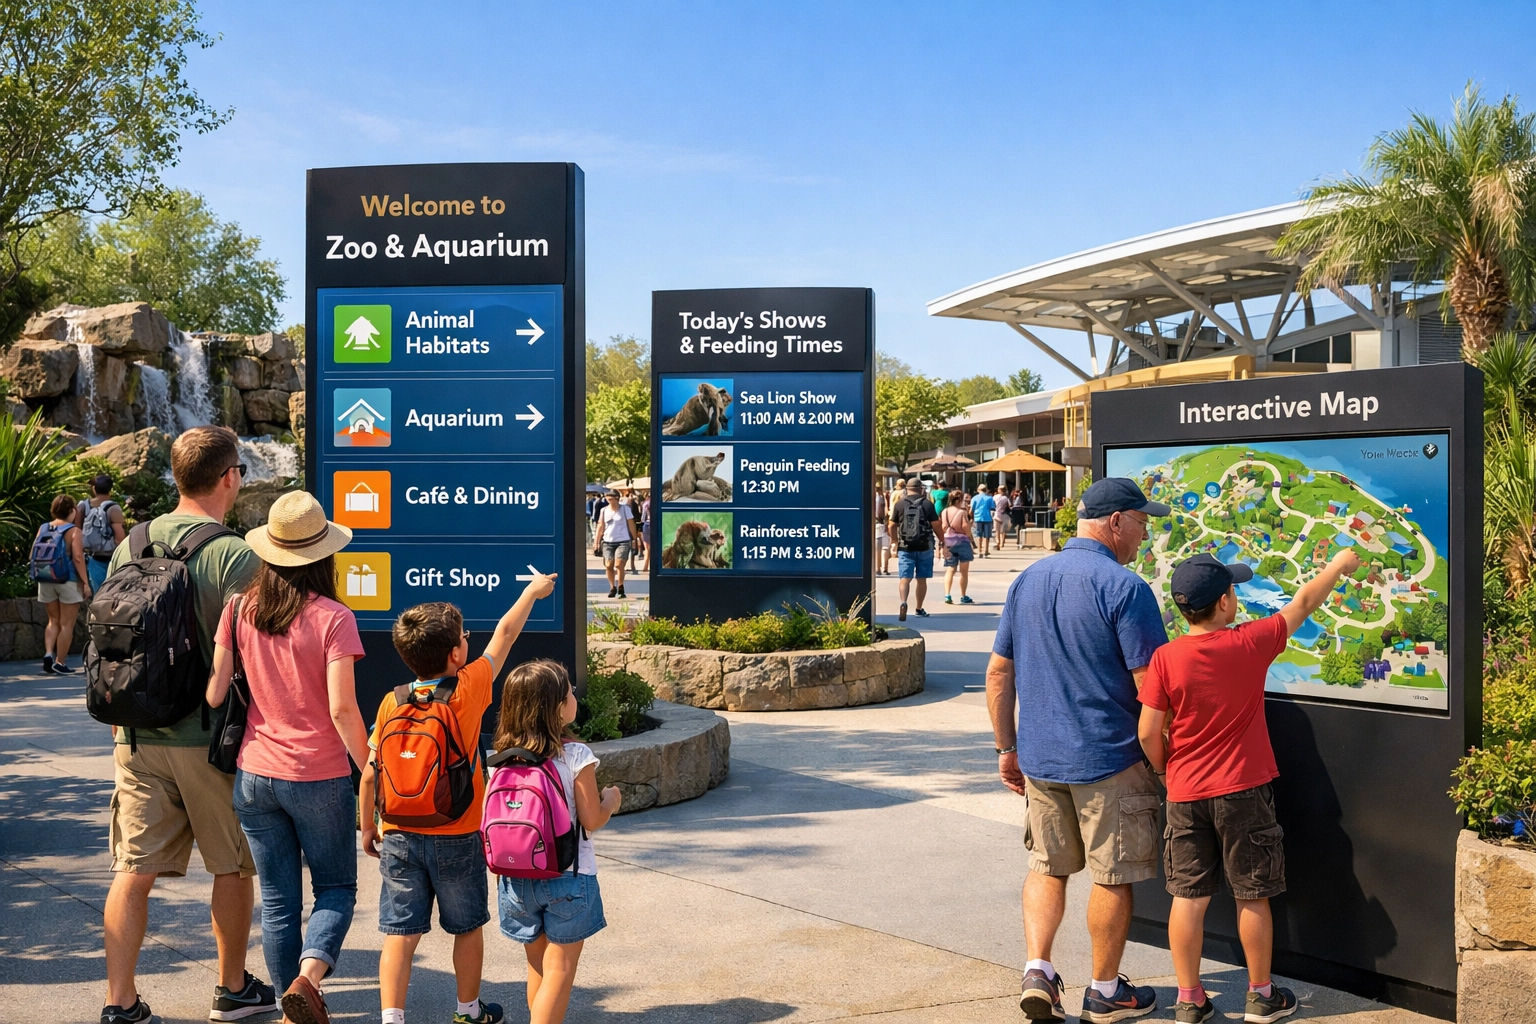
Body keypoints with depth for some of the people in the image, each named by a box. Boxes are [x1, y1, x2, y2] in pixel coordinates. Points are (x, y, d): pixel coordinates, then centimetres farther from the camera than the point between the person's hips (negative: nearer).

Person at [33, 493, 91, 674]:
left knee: (53, 621, 18)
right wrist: (85, 582, -12)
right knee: (67, 624, 4)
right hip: (68, 581, -5)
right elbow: (78, 558, -17)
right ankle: (60, 663, 5)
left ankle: (48, 653, 1)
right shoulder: (73, 531, -11)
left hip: (45, 582, 5)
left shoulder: (42, 529, 4)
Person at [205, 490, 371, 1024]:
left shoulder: (240, 611, -1)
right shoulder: (332, 618, -13)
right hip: (320, 779, -4)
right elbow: (341, 709, -17)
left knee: (278, 901, 15)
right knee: (336, 889, 14)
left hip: (255, 775, 4)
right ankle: (306, 977, -8)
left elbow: (214, 694, 0)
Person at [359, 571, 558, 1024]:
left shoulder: (392, 703, -4)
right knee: (468, 928, 17)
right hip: (456, 838, -2)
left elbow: (369, 773, -2)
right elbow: (504, 634, 0)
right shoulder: (468, 689, -12)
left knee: (401, 933, 6)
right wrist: (532, 591, 15)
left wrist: (368, 827, 13)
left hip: (399, 837, 2)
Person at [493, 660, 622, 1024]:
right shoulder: (576, 756, -15)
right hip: (567, 877, -5)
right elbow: (591, 820, -13)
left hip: (518, 879, 5)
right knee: (559, 969, 5)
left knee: (538, 965, 20)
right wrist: (611, 800, 7)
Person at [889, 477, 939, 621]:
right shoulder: (927, 504, -2)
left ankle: (903, 603, -28)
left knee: (904, 578, -3)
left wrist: (895, 542, 18)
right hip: (924, 547, 0)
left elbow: (892, 526, 3)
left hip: (905, 548, 0)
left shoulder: (899, 504, 1)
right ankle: (919, 609, 21)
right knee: (922, 579, 12)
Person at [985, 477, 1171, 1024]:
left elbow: (998, 672, 9)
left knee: (1047, 867, 19)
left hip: (1039, 758, 5)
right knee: (1112, 876, 10)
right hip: (1109, 761, -5)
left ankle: (1037, 971, 7)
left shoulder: (1028, 580, 5)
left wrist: (1007, 748, 15)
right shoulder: (1124, 588, -15)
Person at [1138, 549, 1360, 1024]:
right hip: (1243, 791, -1)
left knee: (1188, 897, 7)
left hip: (1186, 794, 1)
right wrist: (1339, 566, 21)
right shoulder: (1252, 643, -11)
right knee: (1252, 897, 11)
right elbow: (1303, 603, 6)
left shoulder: (1166, 658, -11)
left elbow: (1149, 733, -9)